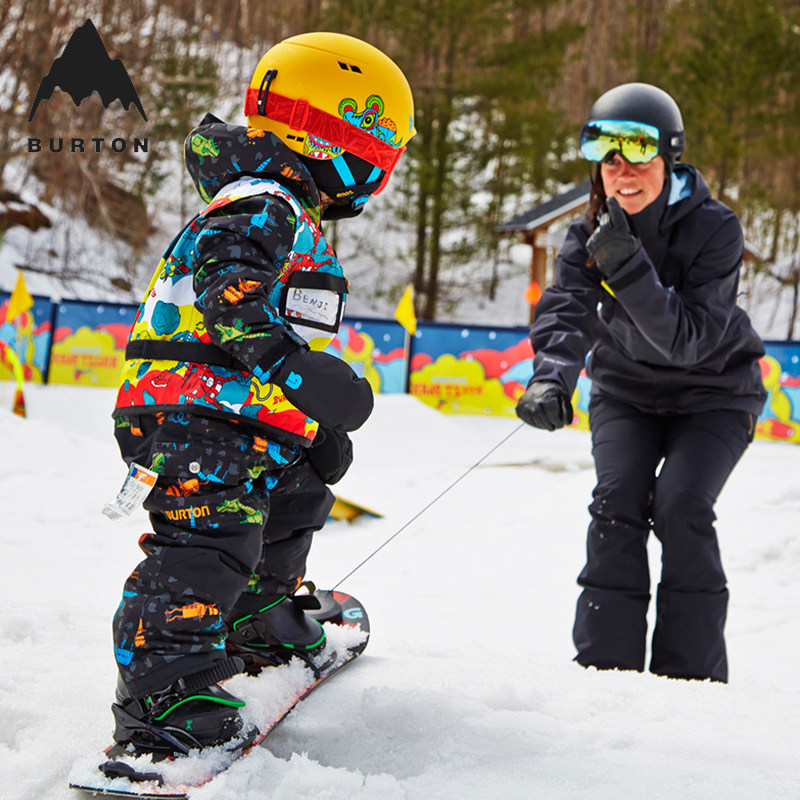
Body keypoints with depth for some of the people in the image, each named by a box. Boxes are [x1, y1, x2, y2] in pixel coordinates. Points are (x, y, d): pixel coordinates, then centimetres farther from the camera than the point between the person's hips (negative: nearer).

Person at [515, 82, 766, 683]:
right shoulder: (591, 233, -10)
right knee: (616, 500, -18)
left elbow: (687, 340, -30)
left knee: (679, 505, -22)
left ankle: (693, 673, -10)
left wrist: (628, 270, -42)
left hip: (712, 394, -3)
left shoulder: (715, 229, -22)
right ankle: (605, 662, -9)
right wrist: (551, 379, -46)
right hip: (626, 391, 3)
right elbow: (566, 312, -25)